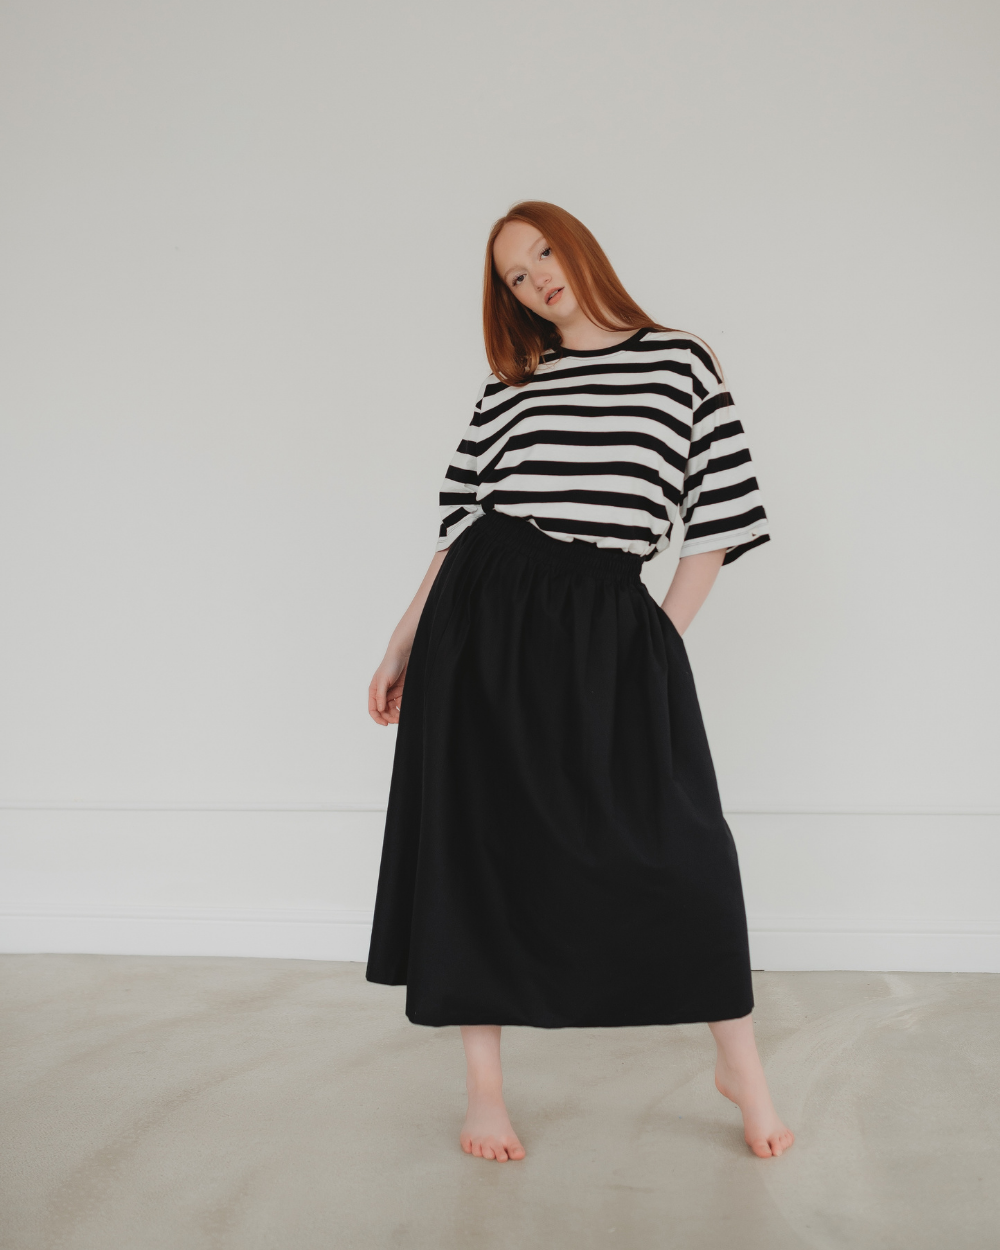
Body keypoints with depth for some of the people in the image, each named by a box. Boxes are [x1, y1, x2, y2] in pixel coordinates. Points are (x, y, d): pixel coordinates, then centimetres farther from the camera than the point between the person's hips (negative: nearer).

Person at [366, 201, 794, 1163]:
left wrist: (660, 641, -2)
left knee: (676, 843, -4)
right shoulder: (509, 384, 13)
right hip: (484, 618, 2)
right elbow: (459, 526, 12)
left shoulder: (681, 364, 7)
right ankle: (484, 1086, 17)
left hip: (608, 626, -2)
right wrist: (402, 648, 10)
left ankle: (740, 1065, 18)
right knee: (479, 844, 3)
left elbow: (715, 524, 4)